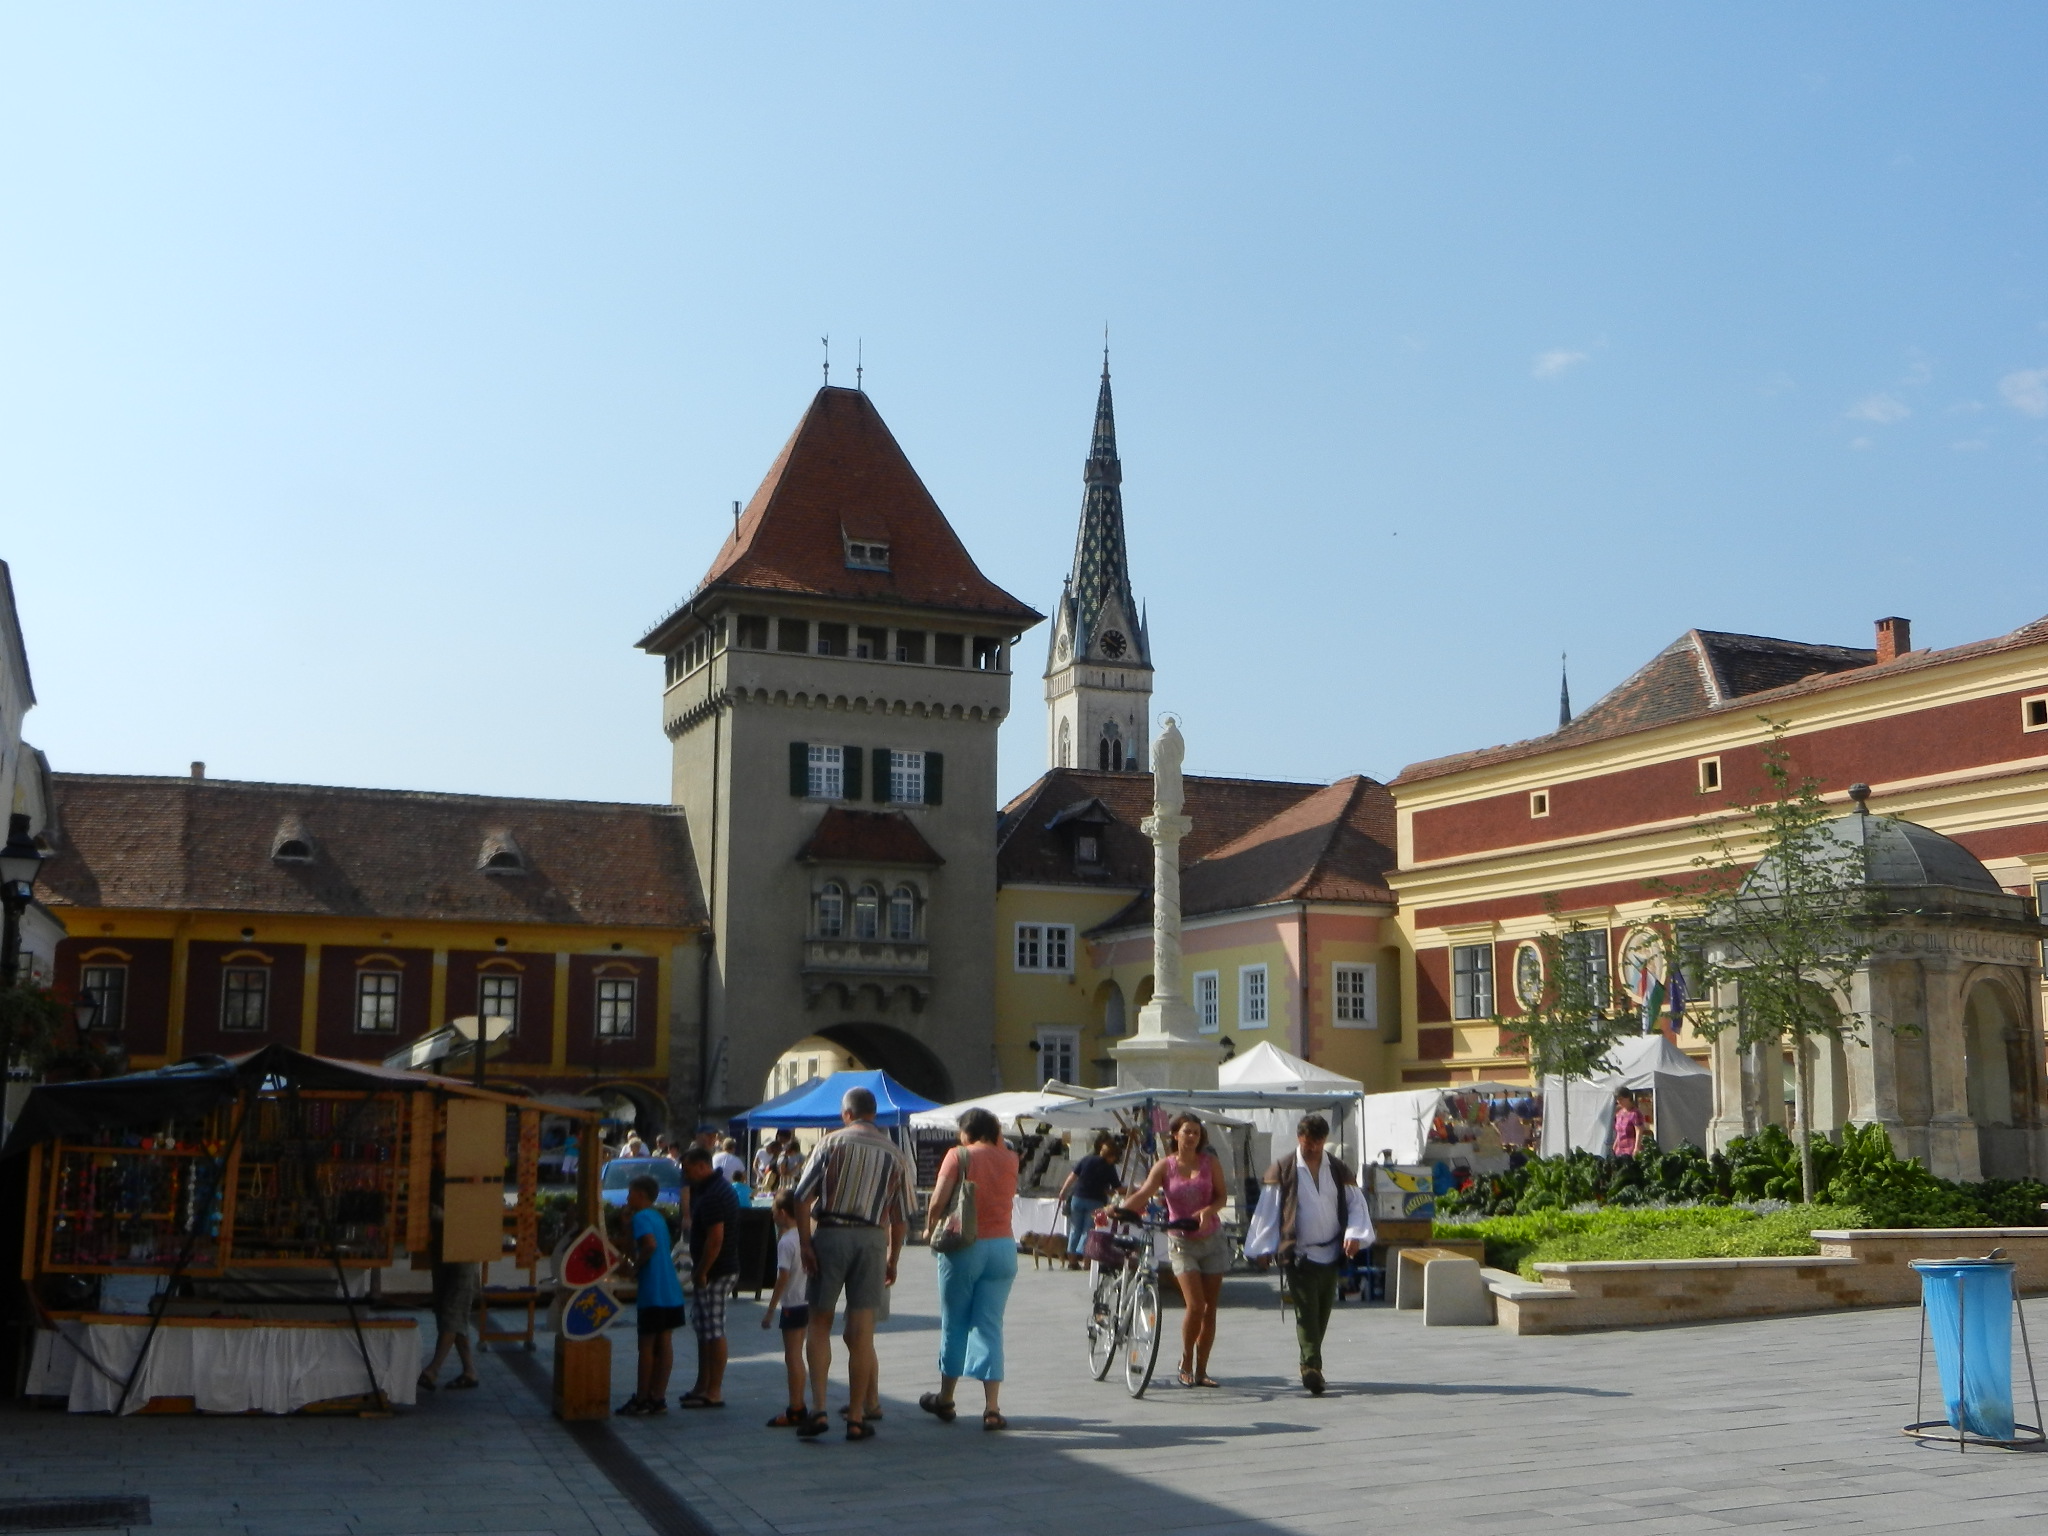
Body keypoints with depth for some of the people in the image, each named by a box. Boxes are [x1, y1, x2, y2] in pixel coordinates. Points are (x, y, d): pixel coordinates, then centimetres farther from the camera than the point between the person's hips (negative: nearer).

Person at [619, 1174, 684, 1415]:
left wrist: (637, 1266, -13)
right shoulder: (659, 1217, 17)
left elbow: (650, 1244, -27)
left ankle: (641, 1399, 7)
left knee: (647, 1345, 0)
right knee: (664, 1343, 9)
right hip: (671, 1290, 8)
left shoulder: (641, 1217, -11)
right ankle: (658, 1397, 13)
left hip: (653, 1292, -8)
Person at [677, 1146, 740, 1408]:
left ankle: (714, 1392, -1)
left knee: (713, 1332, -6)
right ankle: (702, 1387, 23)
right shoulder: (720, 1187, 15)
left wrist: (701, 1271, -20)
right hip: (723, 1269, 11)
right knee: (704, 1330, 16)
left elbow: (715, 1239, -24)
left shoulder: (712, 1196, -19)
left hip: (715, 1271, -11)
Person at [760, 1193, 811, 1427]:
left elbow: (783, 1278, -19)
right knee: (797, 1356, 16)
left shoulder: (785, 1242, -17)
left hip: (791, 1305, -8)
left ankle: (795, 1410, -1)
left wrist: (770, 1311, -14)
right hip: (807, 1303, 8)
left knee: (792, 1357, -3)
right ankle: (798, 1406, 20)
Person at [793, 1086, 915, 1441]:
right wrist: (892, 1259, 18)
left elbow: (802, 1196, -6)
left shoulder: (830, 1143, 2)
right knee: (861, 1330, 5)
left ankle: (818, 1409, 0)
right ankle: (856, 1418, 8)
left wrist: (805, 1242, -4)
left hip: (829, 1235, -1)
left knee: (820, 1323, 9)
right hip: (872, 1239, 2)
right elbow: (901, 1217, 9)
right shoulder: (895, 1155, 9)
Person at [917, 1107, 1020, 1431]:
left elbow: (938, 1201, -10)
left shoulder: (958, 1155, -6)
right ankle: (992, 1407, -3)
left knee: (954, 1323, 11)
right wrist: (998, 1139, 19)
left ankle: (945, 1399, 23)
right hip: (1003, 1247, 3)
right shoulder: (1010, 1159, 5)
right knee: (990, 1325, 4)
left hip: (964, 1246, -3)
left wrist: (930, 1229, 8)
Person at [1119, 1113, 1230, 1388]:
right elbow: (1143, 1194, -16)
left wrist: (1208, 1210, -23)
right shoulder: (1165, 1166, -4)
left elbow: (1222, 1195, 0)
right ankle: (1186, 1363, 7)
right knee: (1195, 1306, -14)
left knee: (1210, 1308, 4)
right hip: (1182, 1242, -2)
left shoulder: (1210, 1162, 2)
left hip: (1213, 1240, 2)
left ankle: (1201, 1370, 15)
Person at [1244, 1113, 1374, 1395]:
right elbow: (1267, 1210, 1)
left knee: (1322, 1313, 10)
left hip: (1331, 1254, 4)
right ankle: (1312, 1366, -19)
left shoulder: (1339, 1170, 10)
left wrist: (1355, 1234, -8)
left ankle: (1311, 1365, 22)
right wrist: (1263, 1248, -4)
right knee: (1306, 1311, -13)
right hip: (1298, 1255, -4)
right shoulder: (1282, 1170, 0)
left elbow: (1356, 1204, 9)